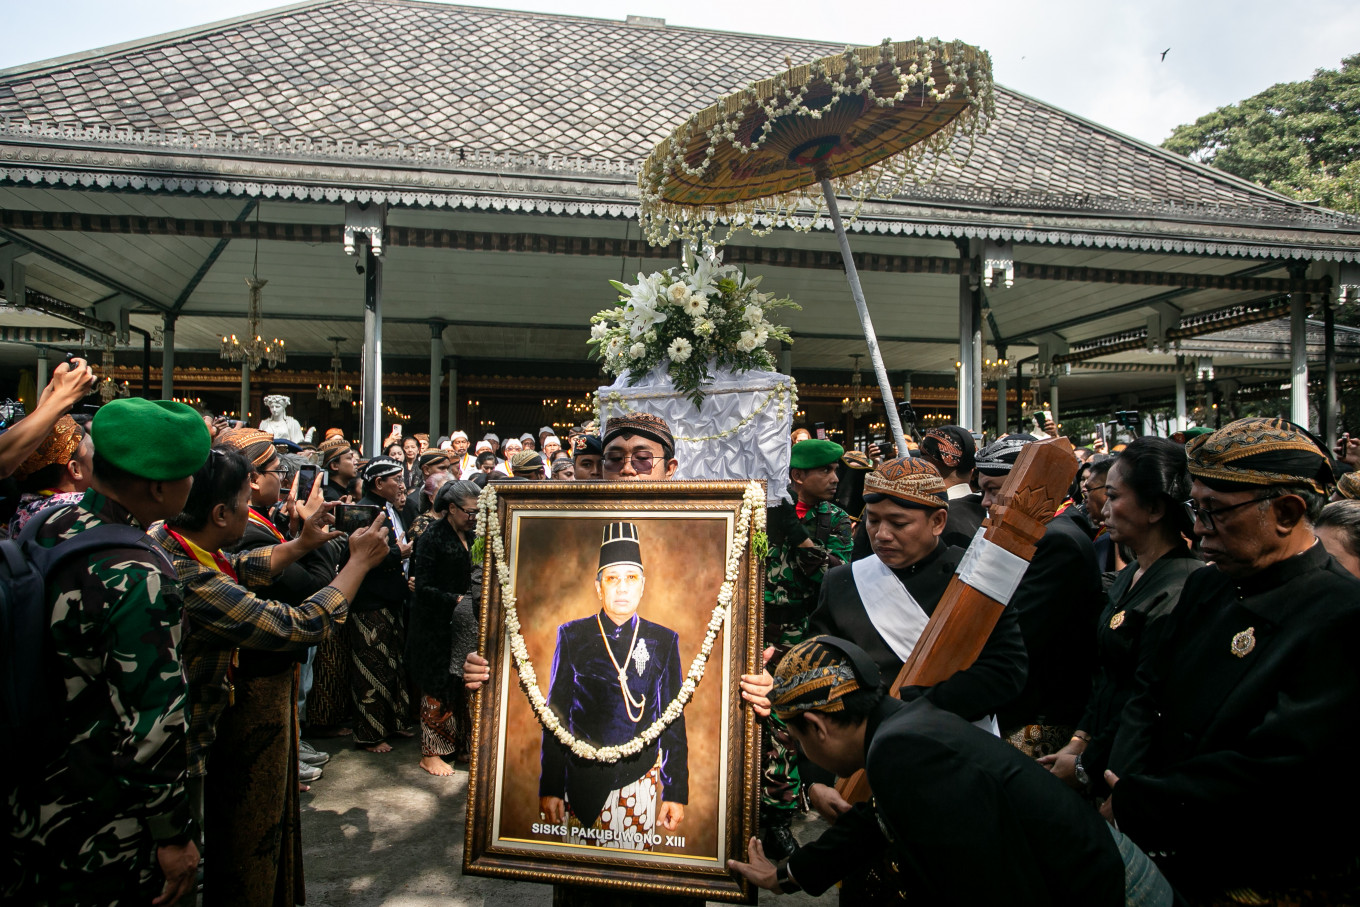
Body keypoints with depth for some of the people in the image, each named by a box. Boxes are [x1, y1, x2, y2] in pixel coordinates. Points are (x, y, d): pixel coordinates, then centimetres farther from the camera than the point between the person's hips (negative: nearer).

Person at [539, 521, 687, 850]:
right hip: (581, 781, 0)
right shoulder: (572, 636, -1)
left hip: (640, 781, 0)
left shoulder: (663, 641, 1)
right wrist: (550, 788, 0)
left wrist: (676, 792, 2)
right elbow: (556, 715, 2)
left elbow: (674, 722, 4)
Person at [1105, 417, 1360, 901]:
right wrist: (1123, 785, -10)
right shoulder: (1205, 586, 6)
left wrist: (1129, 803, -17)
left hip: (1269, 880, -5)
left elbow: (1270, 774, -22)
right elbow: (1147, 697, 6)